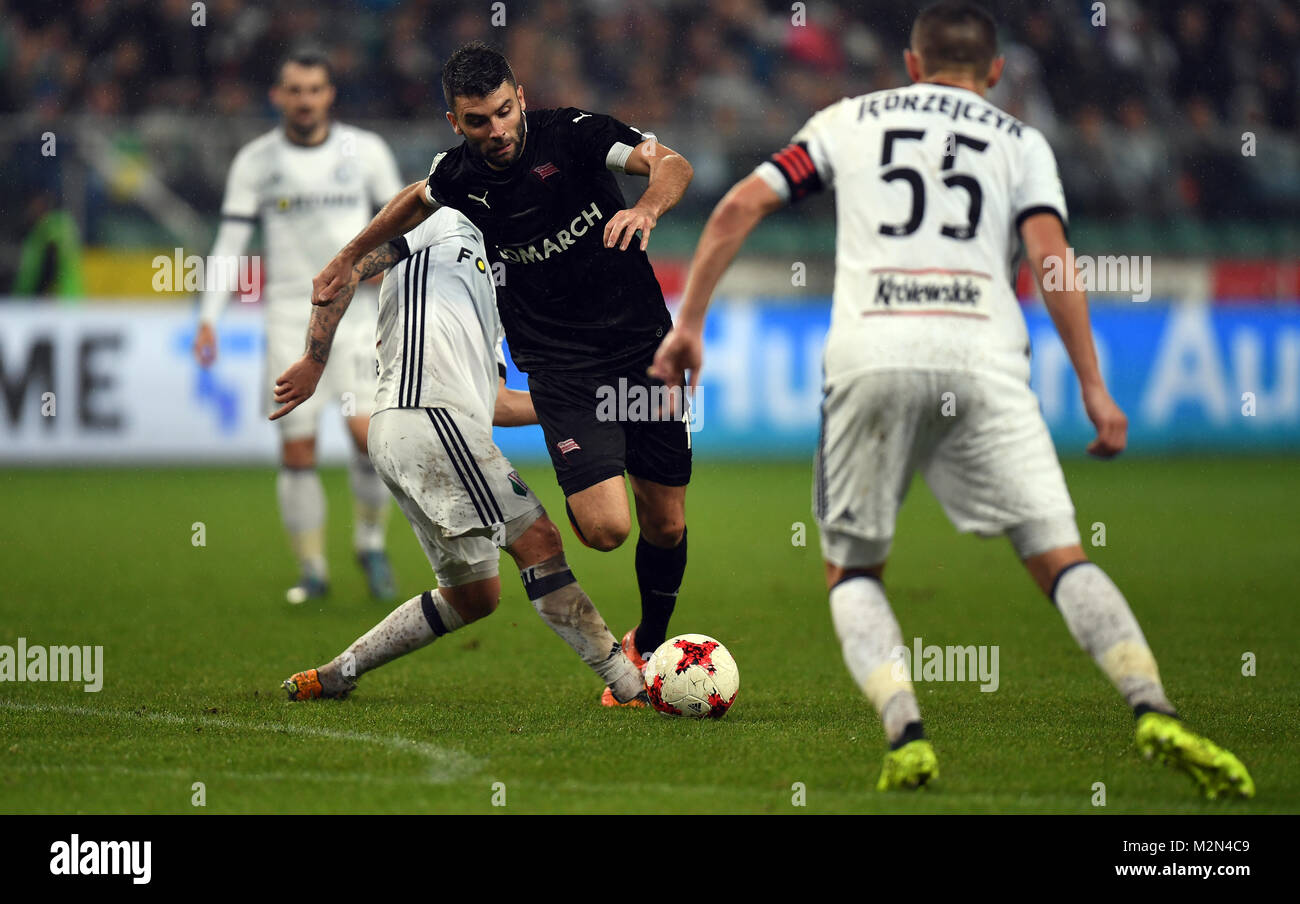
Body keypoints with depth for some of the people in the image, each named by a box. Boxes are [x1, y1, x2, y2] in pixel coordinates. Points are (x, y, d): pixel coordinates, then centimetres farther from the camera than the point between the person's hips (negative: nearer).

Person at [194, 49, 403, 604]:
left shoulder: (365, 151, 3)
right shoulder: (255, 161, 2)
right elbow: (230, 241, 2)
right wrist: (208, 318, -6)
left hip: (356, 308, 0)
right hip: (290, 312, 1)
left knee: (367, 430, -16)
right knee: (297, 449, -3)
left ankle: (370, 542, 7)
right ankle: (312, 570, 10)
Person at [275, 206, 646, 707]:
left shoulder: (487, 293, 32)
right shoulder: (446, 222, 8)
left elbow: (495, 402, 25)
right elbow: (347, 267, -1)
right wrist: (314, 362, -5)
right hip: (430, 417, -10)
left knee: (471, 596, 11)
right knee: (538, 538, -11)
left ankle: (328, 678, 16)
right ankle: (629, 686, -14)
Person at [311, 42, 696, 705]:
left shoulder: (573, 134, -12)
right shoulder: (458, 175, -2)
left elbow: (672, 165, -26)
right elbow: (416, 201, 23)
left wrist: (647, 207, -47)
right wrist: (349, 258, 31)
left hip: (642, 345, 0)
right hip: (559, 366, 0)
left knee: (665, 524, 6)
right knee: (606, 527, -20)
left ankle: (647, 647, 32)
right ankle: (571, 502, 15)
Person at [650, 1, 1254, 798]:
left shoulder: (847, 121, 21)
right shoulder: (1021, 142, 18)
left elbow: (739, 207, 13)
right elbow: (1050, 257, 3)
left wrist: (689, 325, 17)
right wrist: (1094, 389, 2)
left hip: (871, 358, 0)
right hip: (983, 360, 0)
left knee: (852, 571, 13)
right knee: (1059, 555, 1)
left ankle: (906, 734, -10)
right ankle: (1156, 713, -17)